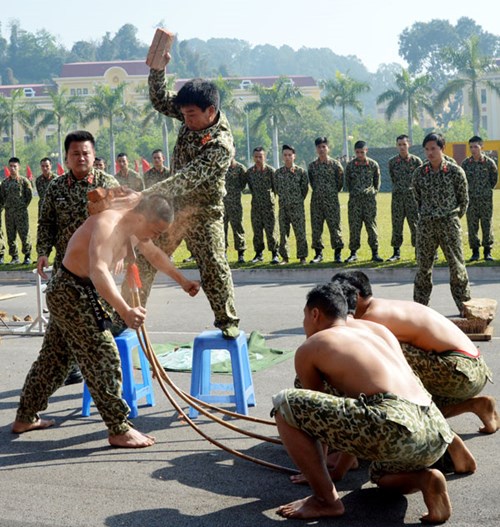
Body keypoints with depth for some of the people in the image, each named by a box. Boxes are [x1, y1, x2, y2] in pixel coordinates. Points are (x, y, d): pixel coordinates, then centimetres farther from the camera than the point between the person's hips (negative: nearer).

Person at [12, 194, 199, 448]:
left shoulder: (133, 228, 3)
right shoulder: (107, 225, -27)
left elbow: (155, 254, 23)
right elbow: (99, 270, -43)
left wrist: (182, 281, 29)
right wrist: (125, 310, -54)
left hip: (66, 293, 10)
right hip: (71, 292, -10)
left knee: (53, 359, 19)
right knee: (104, 358, -7)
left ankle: (25, 418, 33)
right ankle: (119, 430, -1)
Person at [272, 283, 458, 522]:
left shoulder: (308, 349, 13)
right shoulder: (370, 334, 32)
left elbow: (314, 410, 26)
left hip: (393, 428, -8)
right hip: (435, 435, 8)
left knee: (284, 404, 2)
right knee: (382, 475, 40)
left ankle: (326, 500, 6)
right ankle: (425, 479, 8)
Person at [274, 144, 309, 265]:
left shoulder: (301, 172, -2)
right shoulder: (278, 172, 6)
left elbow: (305, 188, 4)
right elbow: (276, 188, 14)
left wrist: (298, 200, 7)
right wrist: (283, 199, 10)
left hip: (297, 207, -3)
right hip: (283, 206, 3)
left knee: (300, 232, -3)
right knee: (283, 233, 5)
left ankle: (302, 257, 5)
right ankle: (285, 257, 13)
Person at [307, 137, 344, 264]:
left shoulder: (335, 164, 0)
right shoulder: (312, 165, 8)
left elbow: (341, 180, 6)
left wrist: (334, 192, 9)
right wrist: (318, 191, 13)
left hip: (331, 200, -3)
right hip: (316, 200, 3)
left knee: (335, 226, -4)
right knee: (316, 227, 3)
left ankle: (338, 253, 2)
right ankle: (318, 253, 12)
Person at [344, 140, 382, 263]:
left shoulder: (373, 165, 2)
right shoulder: (350, 165, 2)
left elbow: (377, 182, 12)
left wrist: (373, 193, 7)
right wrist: (354, 193, 11)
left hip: (369, 199, 0)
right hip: (354, 200, 0)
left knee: (371, 226, 0)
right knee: (354, 227, 0)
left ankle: (375, 253, 5)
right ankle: (353, 253, 7)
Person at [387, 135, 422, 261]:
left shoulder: (416, 161, -2)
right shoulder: (392, 161, 4)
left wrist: (414, 189, 5)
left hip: (412, 195, -2)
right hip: (397, 196, 2)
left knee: (415, 225, 0)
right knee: (396, 225, 4)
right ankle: (396, 252, 11)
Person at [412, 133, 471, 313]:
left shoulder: (455, 171, -4)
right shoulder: (419, 173, 2)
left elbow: (464, 199, 5)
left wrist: (454, 216, 9)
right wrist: (426, 215, 12)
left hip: (449, 224, -2)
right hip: (426, 224, 2)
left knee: (457, 265, 1)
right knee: (423, 266, 6)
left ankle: (464, 305, 11)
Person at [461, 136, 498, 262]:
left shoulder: (489, 162, -3)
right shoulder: (465, 163, 0)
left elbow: (495, 178, 9)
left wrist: (488, 190, 10)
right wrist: (467, 191, 9)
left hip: (486, 199, -1)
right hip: (471, 199, 1)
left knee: (487, 225, 2)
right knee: (472, 226, 2)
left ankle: (488, 251, 10)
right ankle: (475, 252, 10)